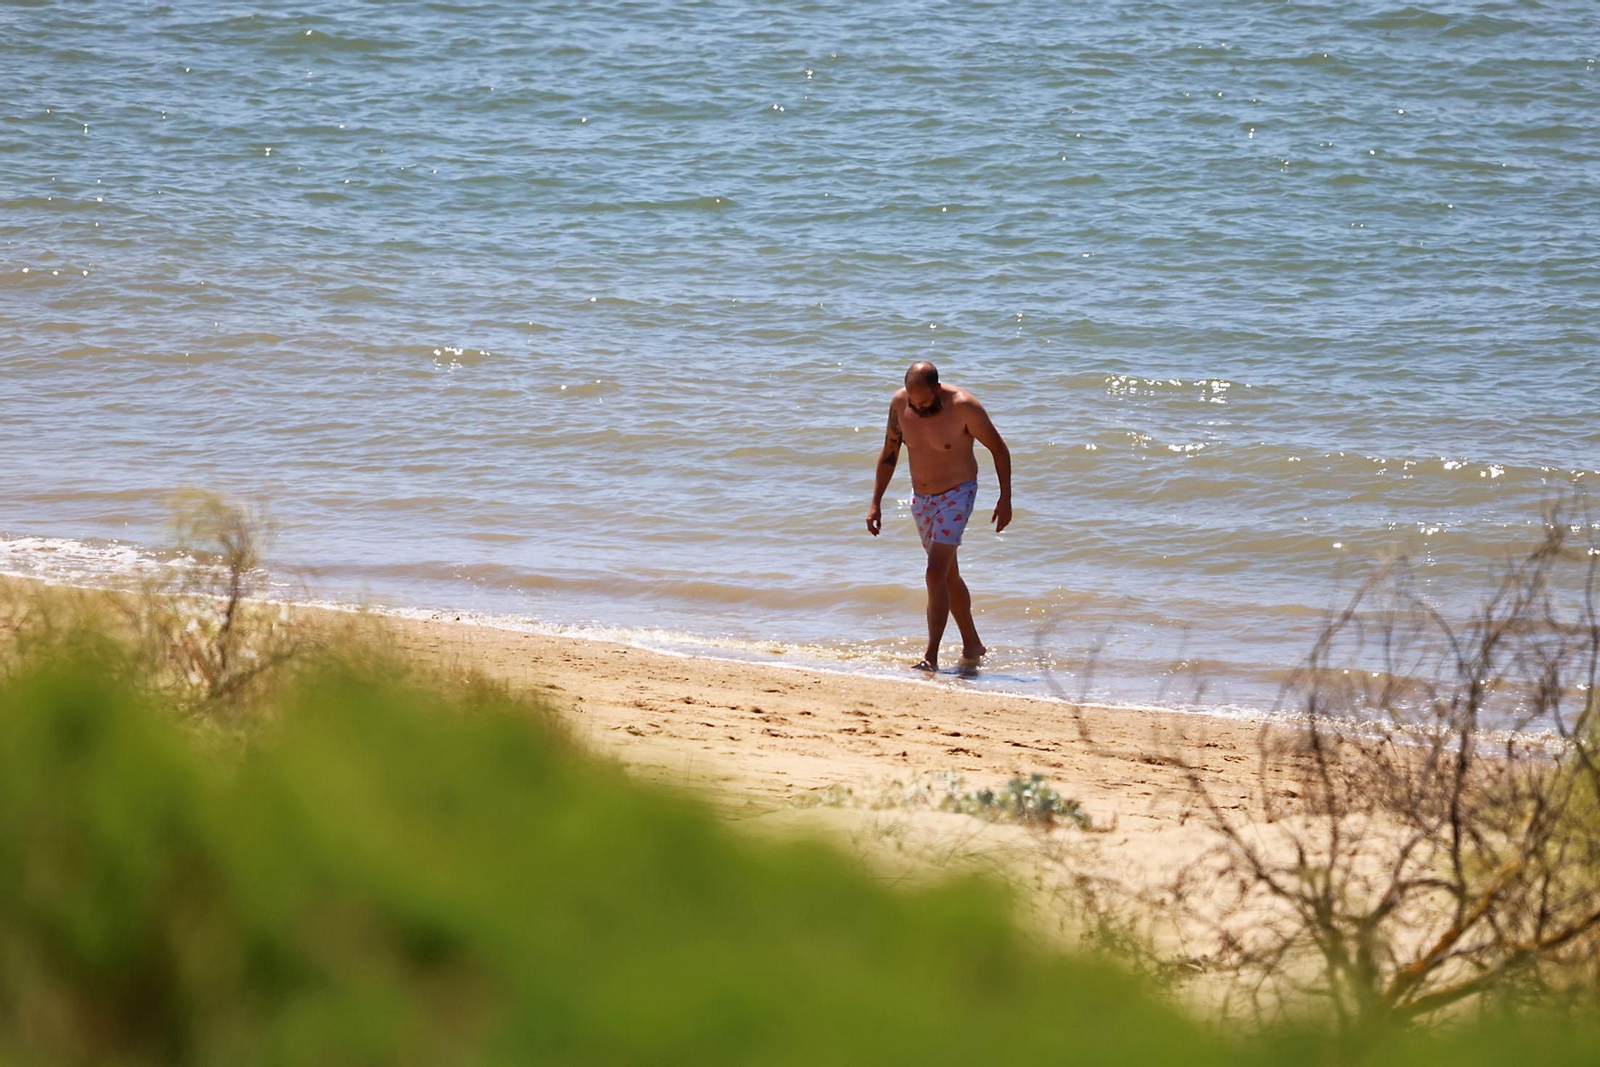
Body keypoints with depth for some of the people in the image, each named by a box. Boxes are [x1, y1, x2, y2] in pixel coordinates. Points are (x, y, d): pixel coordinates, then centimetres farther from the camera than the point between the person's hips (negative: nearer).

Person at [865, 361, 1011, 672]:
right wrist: (876, 503, 4)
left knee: (936, 574, -17)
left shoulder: (963, 407, -22)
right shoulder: (899, 404, -8)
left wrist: (1005, 499, -9)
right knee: (949, 576, 16)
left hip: (956, 496, -6)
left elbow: (999, 450, -10)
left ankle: (931, 655, -17)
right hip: (921, 499, 6)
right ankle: (972, 645, 30)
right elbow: (889, 454, 5)